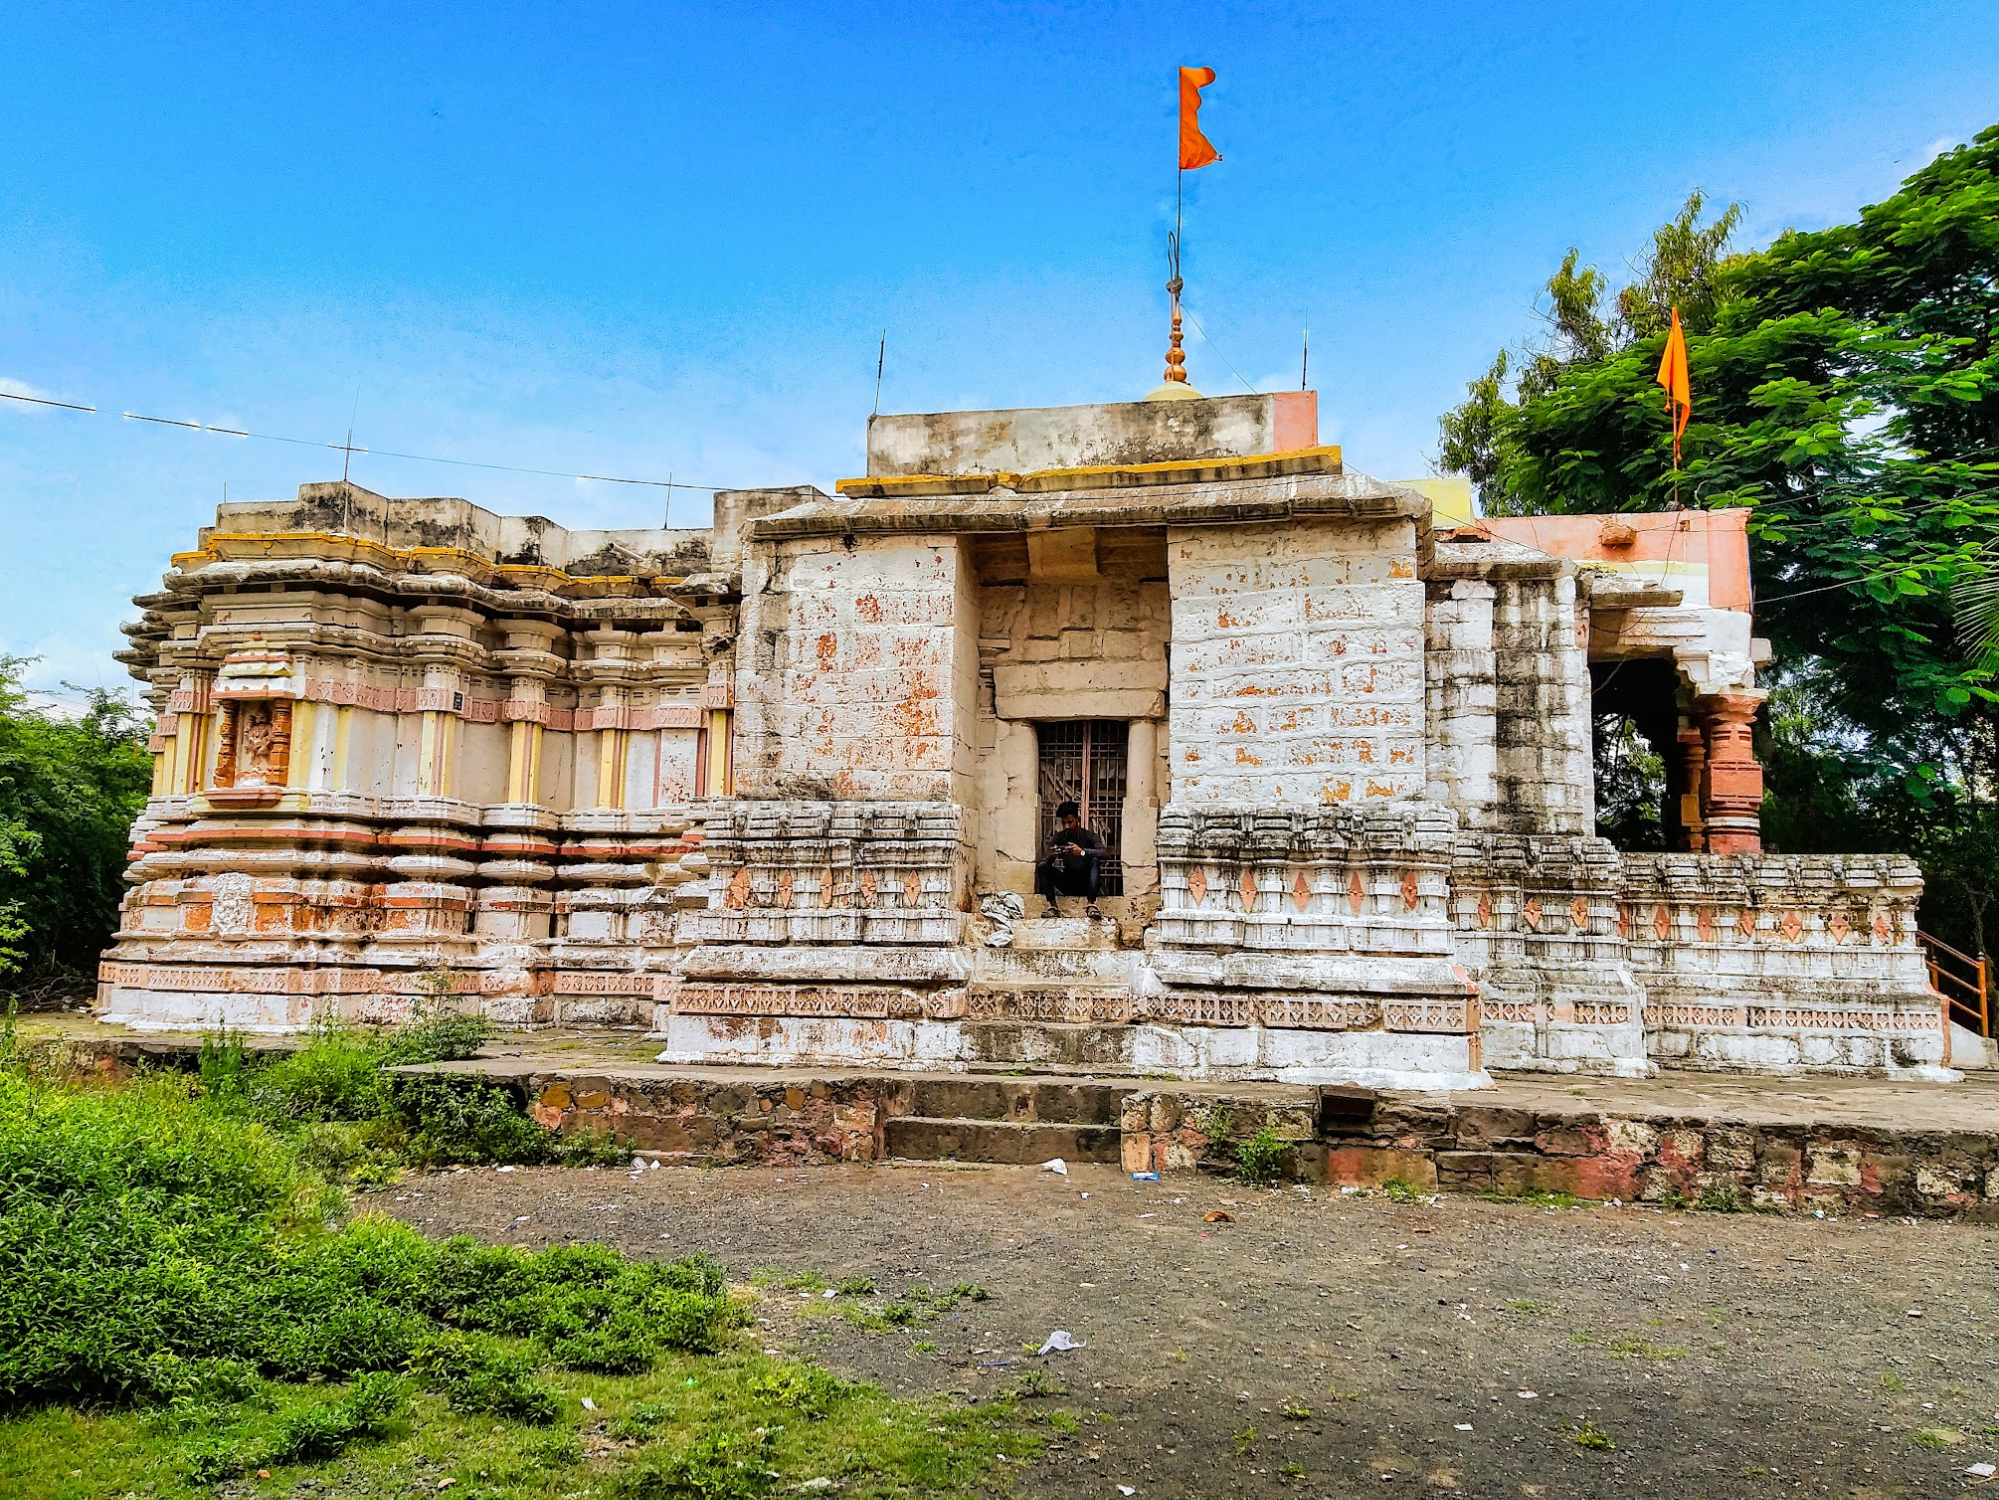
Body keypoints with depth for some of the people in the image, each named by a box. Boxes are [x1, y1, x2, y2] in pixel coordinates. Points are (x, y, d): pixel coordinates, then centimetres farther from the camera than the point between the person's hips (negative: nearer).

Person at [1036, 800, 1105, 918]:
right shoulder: (1059, 837, 3)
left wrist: (1082, 852, -40)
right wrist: (1051, 855, -29)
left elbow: (1103, 853, -23)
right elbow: (1045, 859, -4)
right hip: (1067, 884, 3)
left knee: (1095, 861, -31)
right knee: (1041, 867, -17)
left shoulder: (1088, 836, -5)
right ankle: (1052, 906, -27)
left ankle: (1091, 904, -41)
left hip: (1085, 883, -3)